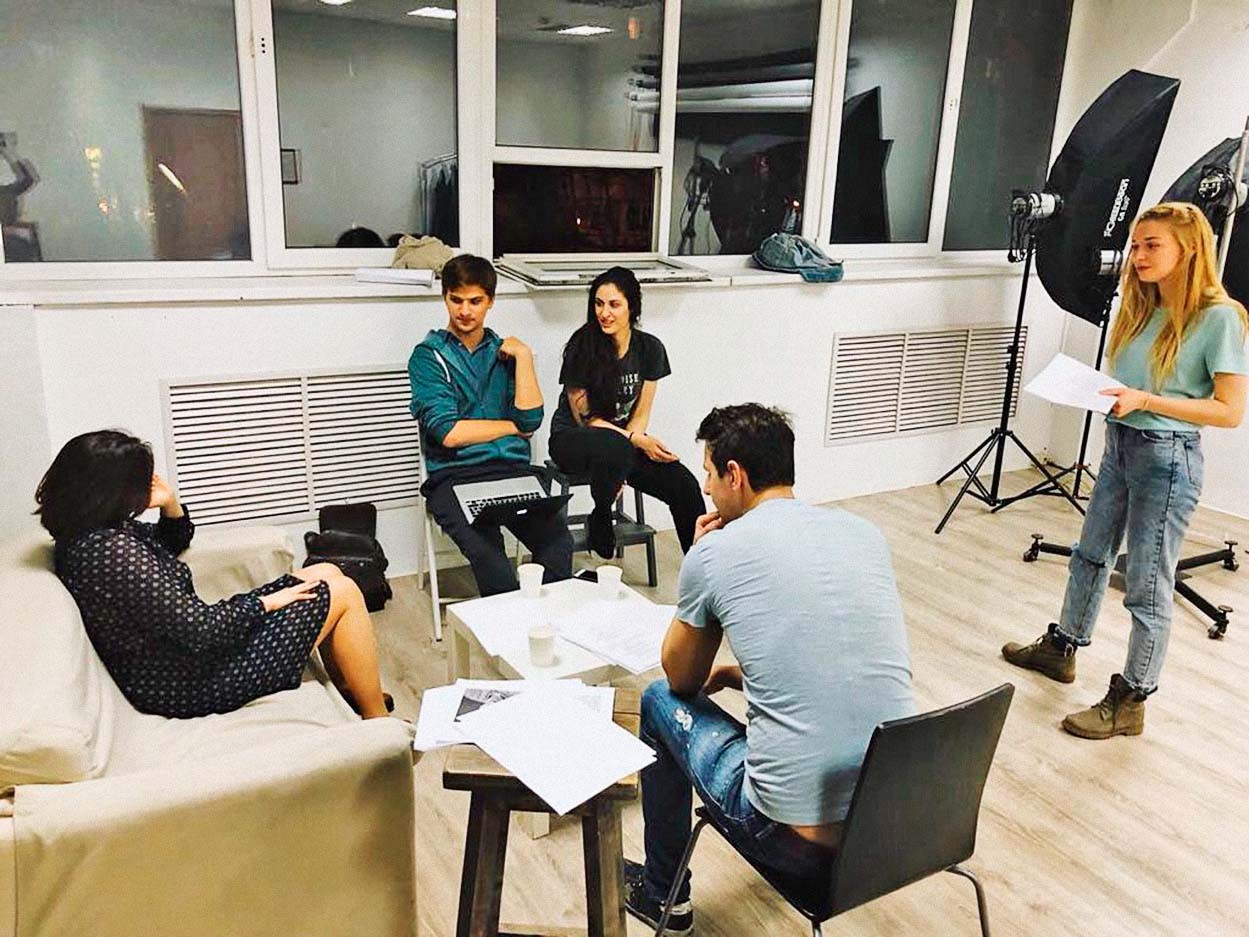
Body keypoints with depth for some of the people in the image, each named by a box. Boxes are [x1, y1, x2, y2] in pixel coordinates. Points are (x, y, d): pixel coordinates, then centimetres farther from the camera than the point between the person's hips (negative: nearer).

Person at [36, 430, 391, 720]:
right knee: (341, 593, -5)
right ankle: (378, 721, 9)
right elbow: (203, 631, -29)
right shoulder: (111, 551, -30)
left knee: (326, 573, 14)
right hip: (192, 684, -10)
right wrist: (265, 602, -13)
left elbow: (173, 543, 21)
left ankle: (352, 690, 28)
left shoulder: (88, 533, 2)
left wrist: (170, 504, -1)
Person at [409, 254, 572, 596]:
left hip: (514, 469, 3)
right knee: (489, 555, -33)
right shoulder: (429, 355, 6)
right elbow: (448, 433, -6)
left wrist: (524, 356, 1)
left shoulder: (505, 351, 18)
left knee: (558, 543, -26)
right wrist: (513, 427, 3)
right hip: (455, 475, -3)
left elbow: (531, 419, 5)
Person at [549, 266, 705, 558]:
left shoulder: (650, 348, -3)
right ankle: (600, 519, -11)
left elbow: (641, 414, 2)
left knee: (685, 486, -21)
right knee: (614, 448, -40)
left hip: (623, 438, 4)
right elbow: (585, 417, -11)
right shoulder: (582, 347, -14)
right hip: (572, 437, -4)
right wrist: (637, 441, -22)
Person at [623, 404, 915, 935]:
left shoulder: (712, 552, -8)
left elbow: (682, 680, 9)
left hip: (799, 838, -5)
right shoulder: (865, 533, 6)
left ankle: (663, 894, 36)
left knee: (660, 701, 19)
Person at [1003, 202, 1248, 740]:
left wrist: (1145, 401, -23)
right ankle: (1062, 648, 39)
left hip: (1167, 458, -8)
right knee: (1091, 555, 20)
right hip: (1120, 444, 8)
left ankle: (1130, 702, 16)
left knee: (1148, 584, 2)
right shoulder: (1143, 309, 9)